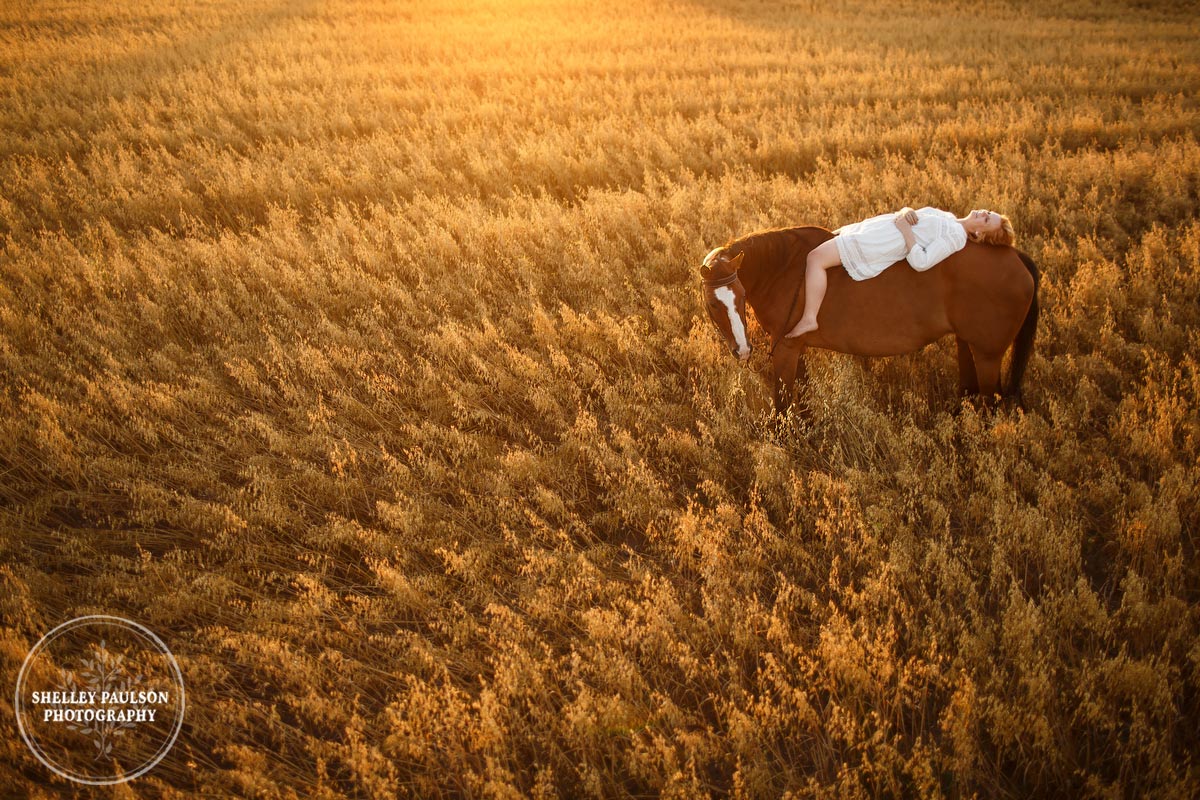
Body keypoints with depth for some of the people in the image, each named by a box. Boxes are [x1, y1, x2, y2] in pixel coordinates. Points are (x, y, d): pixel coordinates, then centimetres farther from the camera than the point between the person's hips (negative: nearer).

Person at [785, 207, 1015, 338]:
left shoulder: (956, 236, -14)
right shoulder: (948, 218, 13)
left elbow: (921, 262, -25)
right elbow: (905, 214, 18)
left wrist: (905, 229, -20)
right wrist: (906, 212, -6)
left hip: (877, 246, -10)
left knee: (816, 257, -19)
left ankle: (809, 319, -15)